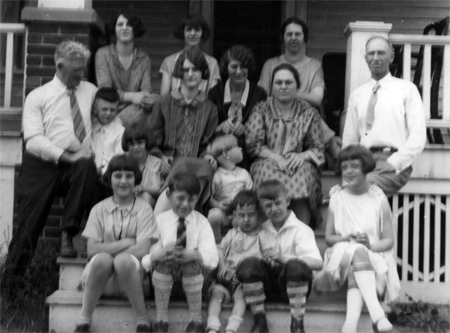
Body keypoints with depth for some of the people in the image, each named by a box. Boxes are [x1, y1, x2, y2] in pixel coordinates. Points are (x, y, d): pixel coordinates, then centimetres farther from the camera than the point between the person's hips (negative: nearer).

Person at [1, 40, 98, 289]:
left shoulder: (90, 91, 17)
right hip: (41, 166, -1)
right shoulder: (38, 96, 5)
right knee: (29, 226, -5)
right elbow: (34, 140, -7)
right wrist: (67, 156, -19)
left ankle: (67, 235, -24)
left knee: (87, 166, -33)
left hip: (74, 166, 2)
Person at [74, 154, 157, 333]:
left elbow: (142, 250, -10)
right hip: (101, 279, 1)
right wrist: (125, 243, -11)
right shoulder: (99, 209, 7)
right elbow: (92, 249, -4)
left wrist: (109, 249, -10)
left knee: (123, 260, -33)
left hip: (132, 274, -1)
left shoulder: (143, 209, 3)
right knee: (102, 259, -32)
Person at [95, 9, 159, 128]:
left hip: (136, 113, 3)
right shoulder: (103, 54, 2)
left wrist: (149, 100, -29)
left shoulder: (144, 59, 9)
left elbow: (146, 90, -2)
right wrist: (132, 96, -26)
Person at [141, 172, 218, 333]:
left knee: (191, 265, -31)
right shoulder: (160, 220, 2)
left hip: (194, 273, 0)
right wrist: (159, 254, -30)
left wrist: (193, 255, -32)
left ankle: (196, 319, -13)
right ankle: (161, 318, -14)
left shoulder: (201, 222, 2)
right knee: (164, 262, -30)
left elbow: (212, 258, -11)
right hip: (163, 272, 0)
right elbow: (145, 259, -8)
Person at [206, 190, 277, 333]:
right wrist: (222, 267, -6)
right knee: (216, 291, -25)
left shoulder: (264, 236, 9)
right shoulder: (232, 234, 20)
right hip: (228, 276, 3)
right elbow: (220, 250, 12)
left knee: (241, 294, -32)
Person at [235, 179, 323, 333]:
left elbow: (317, 262, -17)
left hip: (294, 281, -3)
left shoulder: (300, 230, -3)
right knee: (249, 263, -25)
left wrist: (285, 258, -28)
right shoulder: (262, 229, 10)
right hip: (268, 284, 3)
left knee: (295, 266, -35)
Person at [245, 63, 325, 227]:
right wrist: (275, 157, -15)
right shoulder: (261, 110, 11)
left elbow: (317, 148, 9)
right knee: (267, 170, -34)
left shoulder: (308, 113, 13)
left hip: (299, 163, 1)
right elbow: (252, 144, 0)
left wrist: (302, 155, -13)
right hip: (268, 161, 0)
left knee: (304, 173, -33)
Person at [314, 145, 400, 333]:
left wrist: (371, 245, -18)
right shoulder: (337, 198, 11)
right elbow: (328, 237, 9)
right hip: (343, 255, 1)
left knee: (359, 251, -37)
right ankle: (377, 314, -55)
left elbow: (389, 240, 4)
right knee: (356, 251, -36)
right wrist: (346, 238, -12)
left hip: (374, 257, 0)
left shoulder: (378, 199, 6)